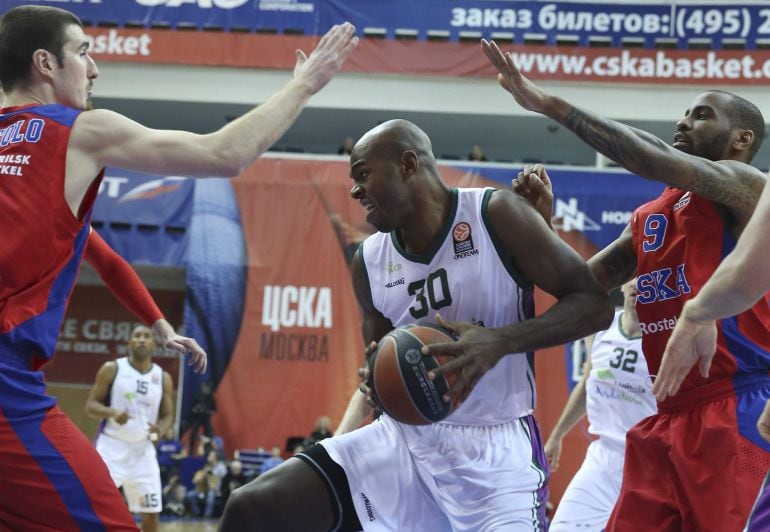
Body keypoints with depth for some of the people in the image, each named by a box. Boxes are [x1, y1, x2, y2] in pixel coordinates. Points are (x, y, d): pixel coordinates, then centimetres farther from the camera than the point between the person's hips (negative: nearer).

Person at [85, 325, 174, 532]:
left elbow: (168, 416, 9)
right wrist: (111, 412, -24)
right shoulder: (112, 369, -4)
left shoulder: (163, 378, 5)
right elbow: (90, 406, -4)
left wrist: (162, 428, -15)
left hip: (142, 449, 3)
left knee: (151, 511, 3)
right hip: (112, 446, -3)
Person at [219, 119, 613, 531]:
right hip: (405, 437, 5)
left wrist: (502, 341, -26)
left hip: (495, 450, -5)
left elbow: (595, 305, -12)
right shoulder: (369, 261, 3)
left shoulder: (496, 215, -11)